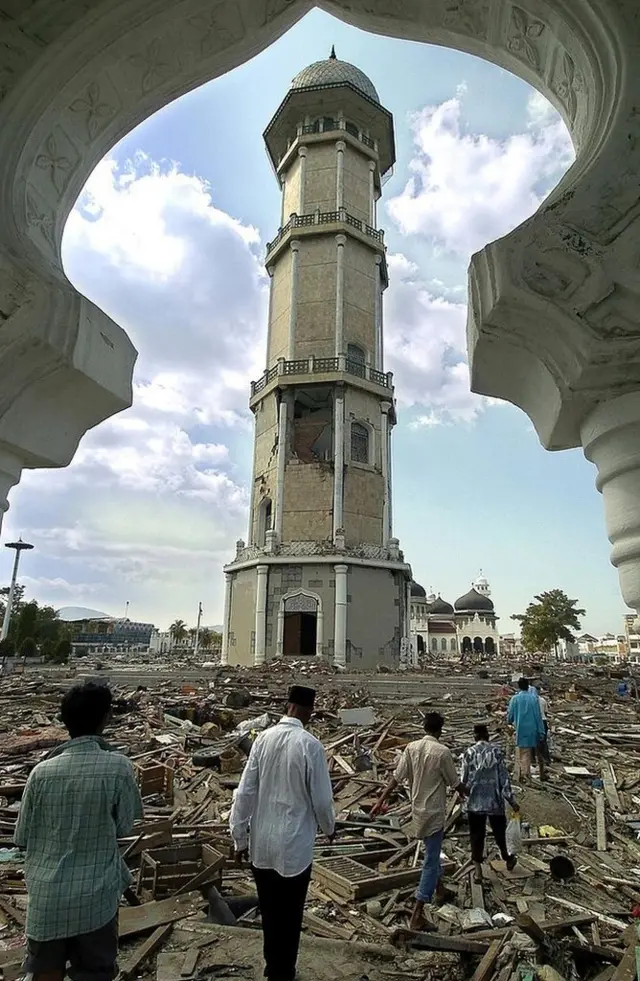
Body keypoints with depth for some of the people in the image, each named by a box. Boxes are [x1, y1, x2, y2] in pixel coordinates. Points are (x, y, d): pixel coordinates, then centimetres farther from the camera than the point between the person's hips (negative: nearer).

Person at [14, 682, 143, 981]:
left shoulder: (42, 772, -12)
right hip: (96, 897, -2)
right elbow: (124, 827, -5)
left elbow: (22, 839, -1)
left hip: (47, 897, 2)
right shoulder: (118, 766, -18)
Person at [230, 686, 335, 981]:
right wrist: (329, 828, 9)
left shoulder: (263, 738, -8)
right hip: (294, 846, -4)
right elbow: (321, 799, -11)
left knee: (268, 912, 24)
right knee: (289, 916, 18)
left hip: (261, 845, 4)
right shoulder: (310, 745, -20)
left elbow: (245, 792, -4)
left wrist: (239, 837, 7)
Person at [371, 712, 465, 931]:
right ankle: (417, 915, -2)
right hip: (434, 812, -6)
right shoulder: (442, 752, -18)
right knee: (430, 860, 0)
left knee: (432, 852, 28)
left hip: (418, 810, 6)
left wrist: (380, 801, -2)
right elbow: (454, 783, -7)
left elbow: (396, 778, -5)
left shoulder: (411, 748, -4)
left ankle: (439, 888, 49)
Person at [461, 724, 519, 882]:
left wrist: (465, 792, 17)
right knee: (499, 832, 22)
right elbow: (504, 778, -9)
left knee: (476, 835, 11)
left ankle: (478, 870, 13)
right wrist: (511, 800, -2)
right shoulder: (497, 751, -9)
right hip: (494, 800, 0)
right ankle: (507, 859, 44)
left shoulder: (469, 753, -8)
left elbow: (464, 779, -4)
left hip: (475, 802, 0)